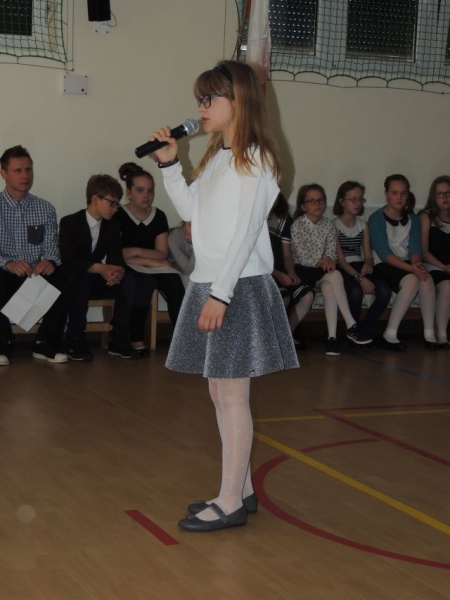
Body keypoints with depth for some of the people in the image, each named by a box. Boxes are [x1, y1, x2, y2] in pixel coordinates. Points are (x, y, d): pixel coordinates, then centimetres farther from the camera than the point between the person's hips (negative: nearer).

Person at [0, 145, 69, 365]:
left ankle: (45, 344, -10)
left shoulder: (45, 209, 8)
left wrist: (48, 262, -23)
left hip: (38, 275, 2)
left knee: (64, 279, -29)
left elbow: (51, 247, 2)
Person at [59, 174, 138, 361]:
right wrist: (99, 268, -39)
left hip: (98, 279, 5)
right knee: (82, 282, -39)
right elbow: (68, 260, -23)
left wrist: (118, 271, -32)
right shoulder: (69, 223, -12)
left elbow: (116, 257, -5)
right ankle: (75, 341, -25)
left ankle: (118, 340, -17)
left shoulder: (113, 226, 4)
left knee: (129, 282, -22)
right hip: (74, 280, -5)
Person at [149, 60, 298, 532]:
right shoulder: (217, 157, 15)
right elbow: (190, 211, 18)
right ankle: (240, 489, 22)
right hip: (207, 284, 9)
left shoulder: (255, 160, -11)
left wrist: (221, 293, -22)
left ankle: (231, 503, 3)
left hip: (238, 289, -9)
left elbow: (245, 232, -17)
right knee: (219, 391, 12)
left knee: (232, 395, -4)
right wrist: (169, 164, 10)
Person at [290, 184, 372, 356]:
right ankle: (351, 326, -30)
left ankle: (332, 337, -35)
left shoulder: (328, 225, 9)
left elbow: (331, 253, 0)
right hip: (302, 271, -4)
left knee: (329, 287, -32)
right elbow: (302, 257, -12)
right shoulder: (297, 225, -6)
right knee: (335, 276, -31)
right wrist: (321, 262, -24)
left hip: (322, 270, 4)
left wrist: (328, 260, -22)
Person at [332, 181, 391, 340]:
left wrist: (368, 264, -16)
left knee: (384, 291, -25)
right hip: (342, 269, -5)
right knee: (356, 291, -37)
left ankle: (364, 330, -9)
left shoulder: (363, 224, 14)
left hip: (360, 266, 5)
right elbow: (339, 258, -12)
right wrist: (359, 278, -25)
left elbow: (368, 255, 10)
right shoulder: (334, 225, -3)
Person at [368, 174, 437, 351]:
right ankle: (390, 334, -28)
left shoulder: (412, 219, 8)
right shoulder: (376, 218, -8)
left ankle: (429, 333, -22)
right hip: (384, 266, -4)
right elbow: (384, 253, -17)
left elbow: (415, 248, -1)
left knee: (426, 279, -30)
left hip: (407, 266, 4)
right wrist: (410, 267, -28)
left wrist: (416, 263, -25)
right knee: (412, 280, -34)